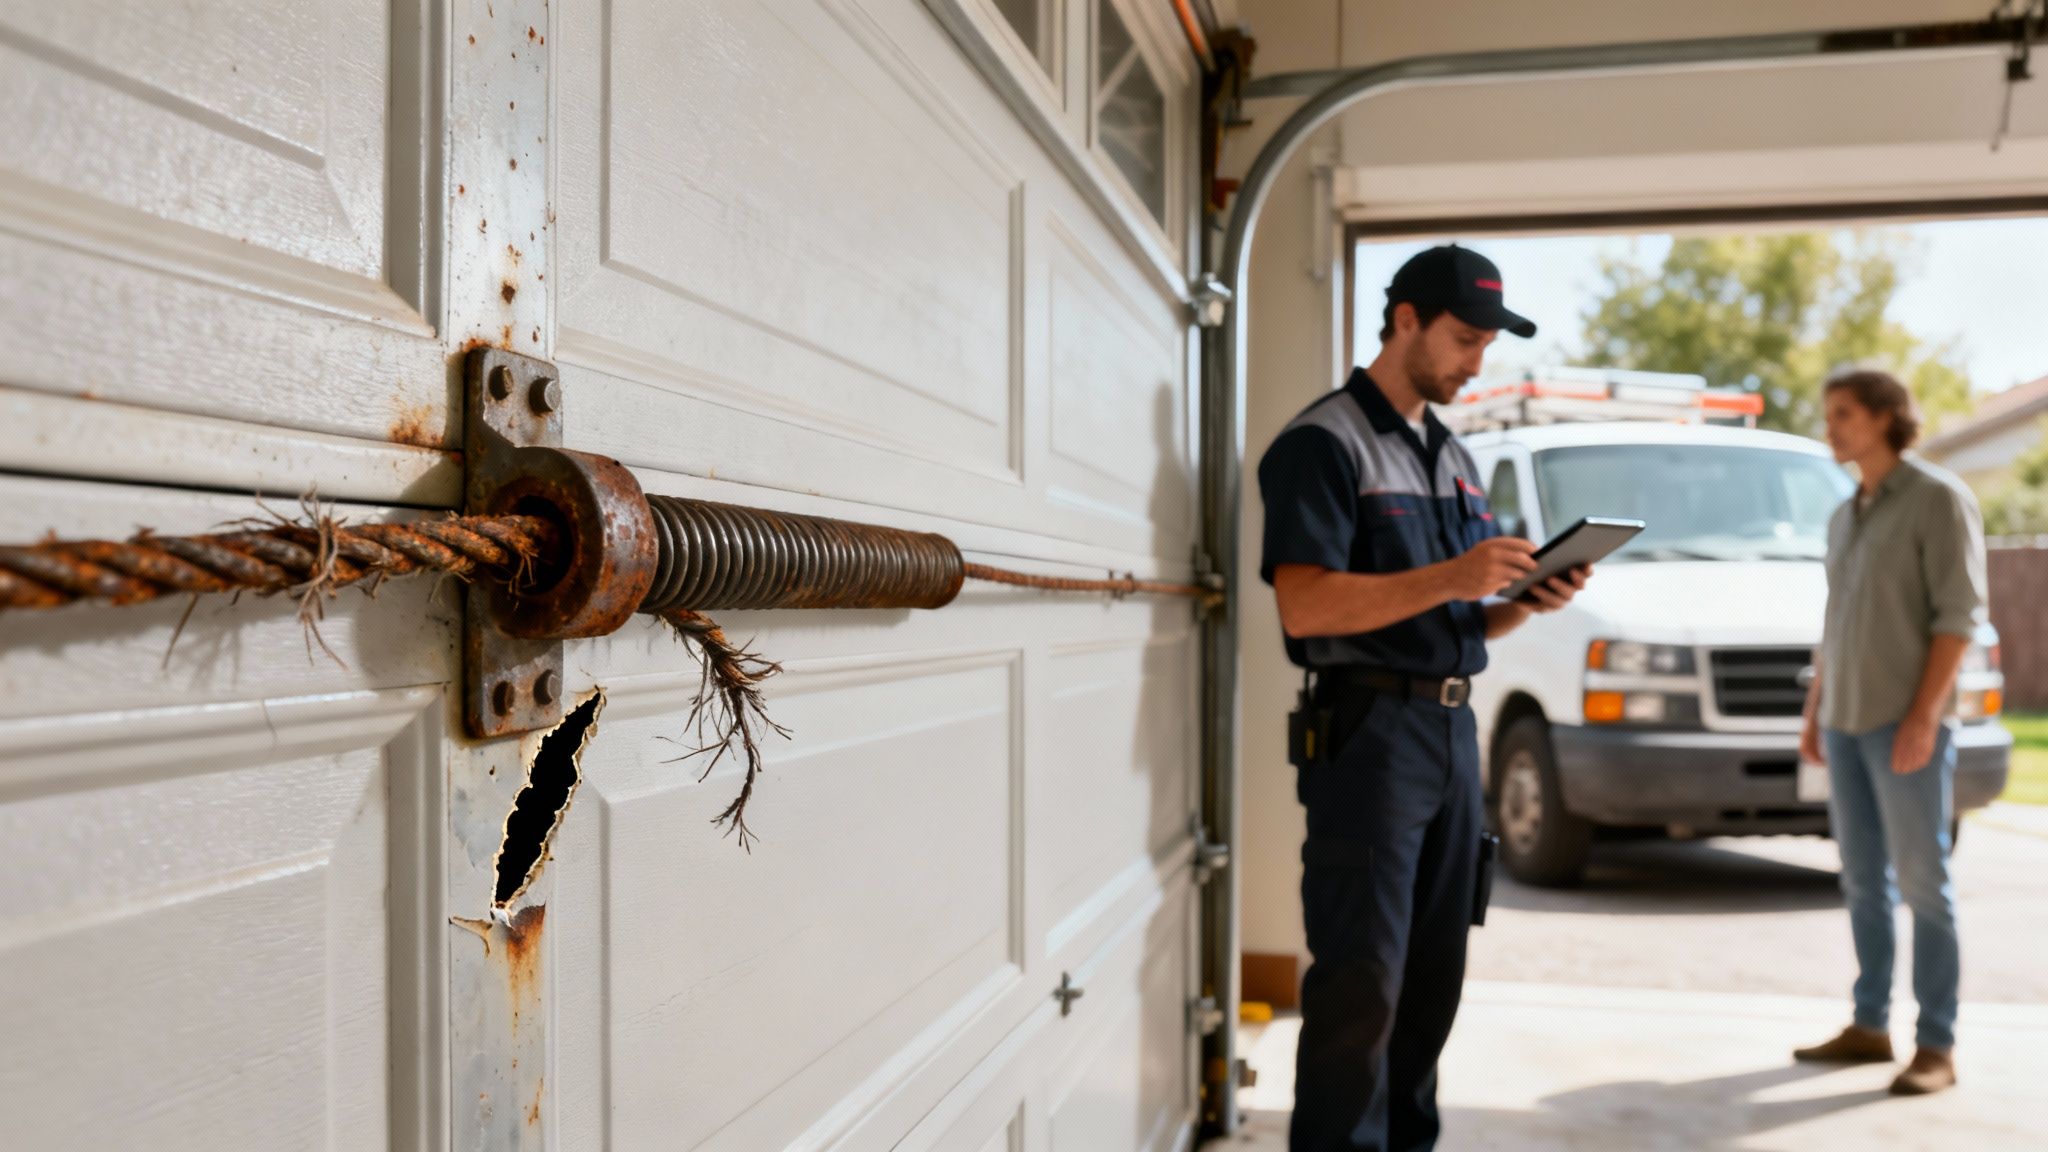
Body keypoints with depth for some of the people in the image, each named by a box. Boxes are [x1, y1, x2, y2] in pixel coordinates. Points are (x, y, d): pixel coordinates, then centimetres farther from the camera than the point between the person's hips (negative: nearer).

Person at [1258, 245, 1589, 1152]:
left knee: (1433, 979, 14)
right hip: (1369, 729, -8)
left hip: (1453, 730, 8)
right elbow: (1304, 606, -18)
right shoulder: (1324, 443, -7)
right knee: (1361, 986, -6)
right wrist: (1449, 578, -24)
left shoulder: (1453, 458, 19)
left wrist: (1527, 603, 1)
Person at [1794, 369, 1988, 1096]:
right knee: (1863, 880, 9)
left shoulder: (1939, 499, -4)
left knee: (1922, 881, -4)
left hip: (1907, 724, -7)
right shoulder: (1845, 517, 17)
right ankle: (1869, 1026, 16)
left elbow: (1959, 614, -11)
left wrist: (1924, 715, -18)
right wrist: (1813, 713, 16)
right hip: (1846, 722, 7)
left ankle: (1937, 1045, 2)